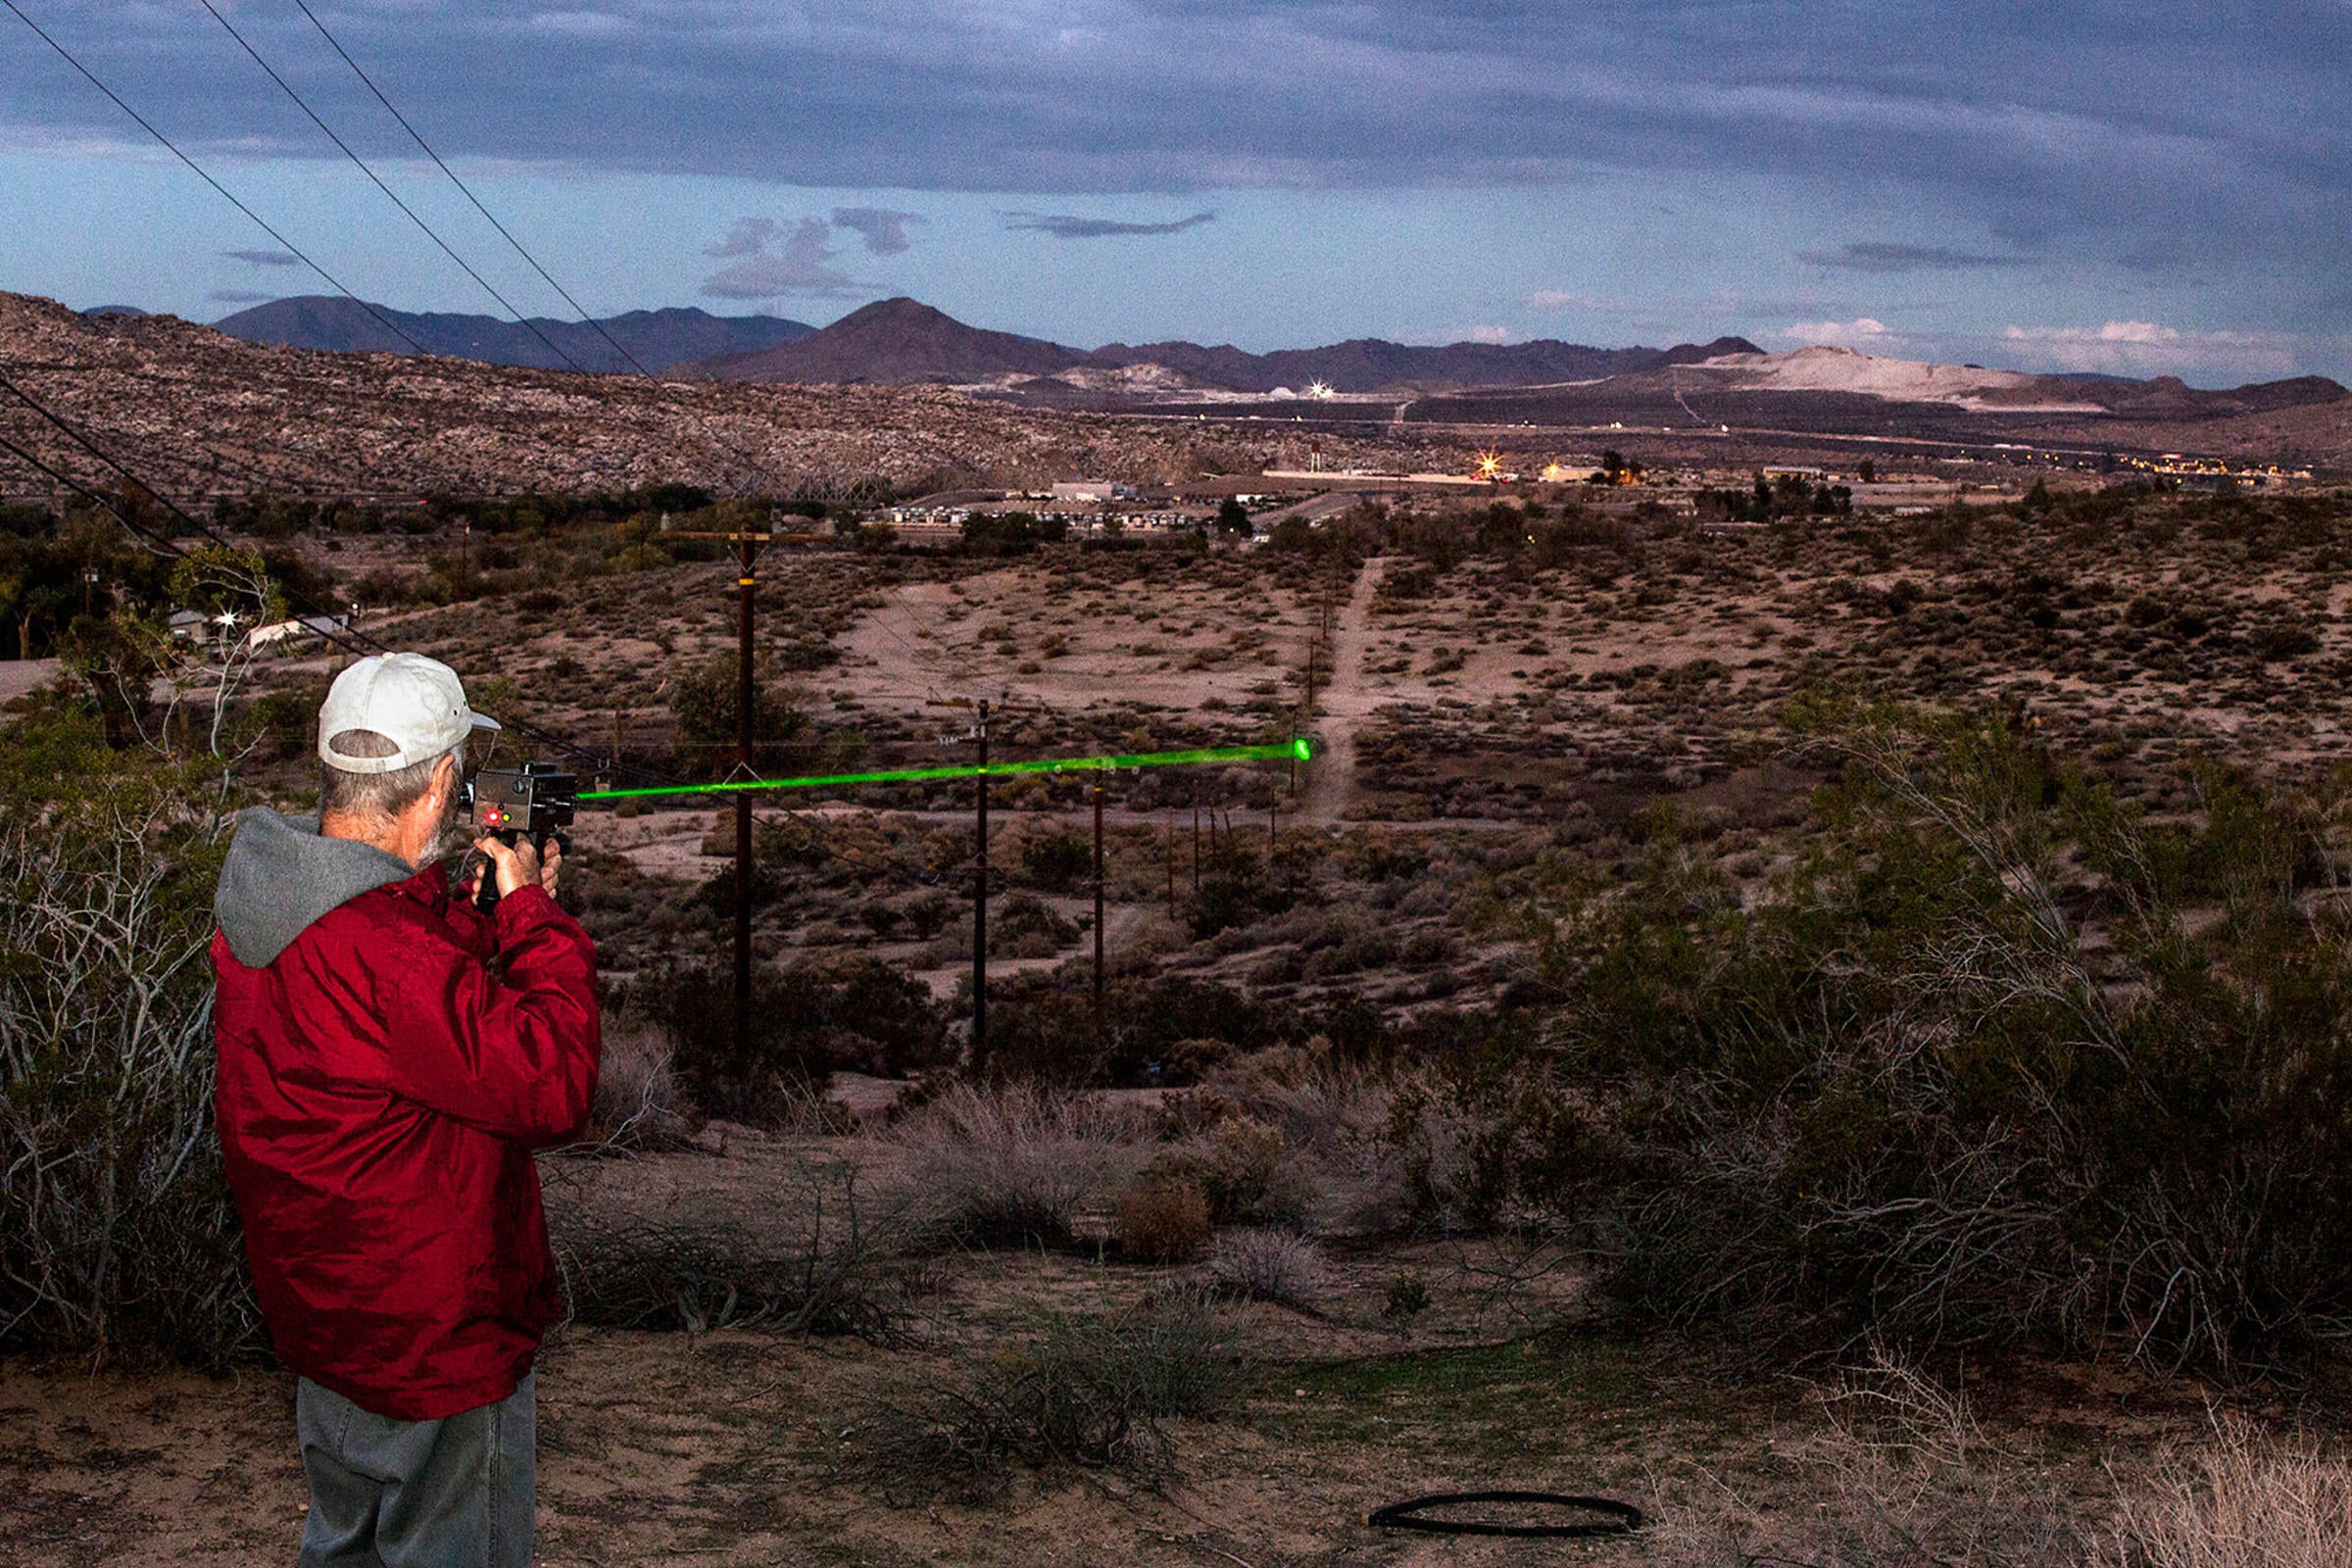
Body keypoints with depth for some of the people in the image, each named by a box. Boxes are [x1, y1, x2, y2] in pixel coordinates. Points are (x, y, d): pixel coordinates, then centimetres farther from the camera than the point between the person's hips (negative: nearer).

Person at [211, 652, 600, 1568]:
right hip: (434, 1338, -9)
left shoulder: (259, 897, -2)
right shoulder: (384, 949, -33)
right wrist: (533, 917, -18)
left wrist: (490, 911, 2)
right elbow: (553, 1087, -28)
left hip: (320, 1311, 9)